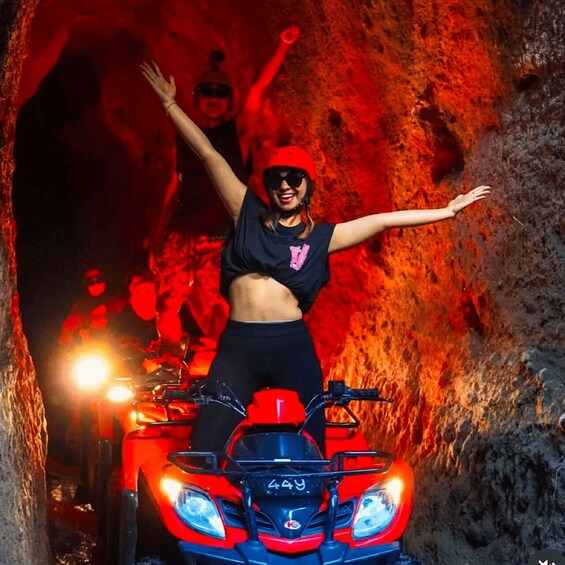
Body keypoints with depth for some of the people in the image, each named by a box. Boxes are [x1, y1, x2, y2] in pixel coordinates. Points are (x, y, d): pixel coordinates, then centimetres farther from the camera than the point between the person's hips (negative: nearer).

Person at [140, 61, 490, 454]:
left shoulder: (321, 237, 11)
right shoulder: (248, 215, 11)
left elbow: (384, 221, 9)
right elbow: (208, 154, 12)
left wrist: (447, 211, 8)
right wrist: (170, 103, 15)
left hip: (292, 347, 0)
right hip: (237, 345, 0)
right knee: (207, 448, -5)